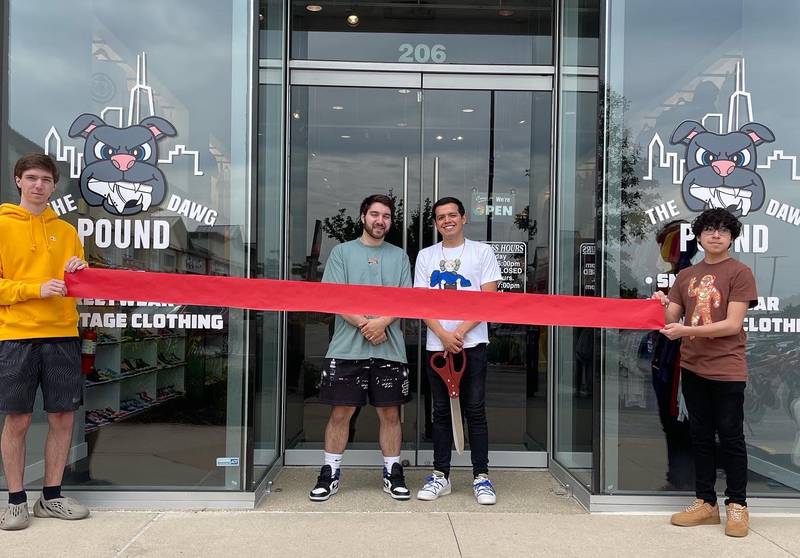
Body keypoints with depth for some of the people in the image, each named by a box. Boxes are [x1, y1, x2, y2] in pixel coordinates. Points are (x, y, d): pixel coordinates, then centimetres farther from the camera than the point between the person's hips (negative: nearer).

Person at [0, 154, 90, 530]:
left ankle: (51, 498, 19)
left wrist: (79, 274, -6)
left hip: (62, 334, 4)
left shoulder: (66, 231, 13)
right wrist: (36, 289, -15)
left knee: (63, 417, 5)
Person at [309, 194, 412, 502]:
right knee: (341, 411, 3)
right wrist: (364, 324, -14)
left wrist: (383, 322, -13)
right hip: (347, 348, -1)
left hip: (389, 349, 2)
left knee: (390, 412, 6)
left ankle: (393, 473, 18)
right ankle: (330, 472, 15)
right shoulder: (342, 252, 8)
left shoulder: (399, 256, 14)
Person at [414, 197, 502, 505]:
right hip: (437, 344, 2)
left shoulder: (482, 251, 5)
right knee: (441, 412, 8)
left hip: (473, 343, -2)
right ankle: (440, 475, 15)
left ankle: (481, 477, 6)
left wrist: (461, 331, -12)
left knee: (475, 411, -1)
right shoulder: (426, 256, 11)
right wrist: (443, 335, -10)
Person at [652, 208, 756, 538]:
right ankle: (705, 502, 21)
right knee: (700, 436, 11)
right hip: (692, 367, 5)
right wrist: (662, 306, -12)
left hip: (726, 369, -5)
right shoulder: (686, 276, 11)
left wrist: (687, 331, -21)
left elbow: (732, 325, -13)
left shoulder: (740, 273, -5)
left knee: (730, 437, 2)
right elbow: (671, 321, 9)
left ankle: (737, 505, 15)